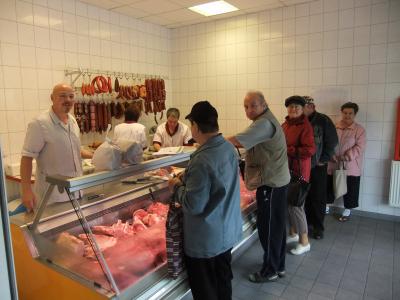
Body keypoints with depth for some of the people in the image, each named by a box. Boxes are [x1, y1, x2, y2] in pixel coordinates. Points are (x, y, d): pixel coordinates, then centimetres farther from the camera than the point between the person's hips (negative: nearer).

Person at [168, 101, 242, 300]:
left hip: (206, 240, -8)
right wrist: (187, 180, 10)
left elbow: (193, 205, -26)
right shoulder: (229, 148, -3)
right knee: (223, 283, 26)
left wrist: (177, 186, -9)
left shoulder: (202, 160, -29)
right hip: (227, 233, 8)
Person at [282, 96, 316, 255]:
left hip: (298, 171, -7)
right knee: (288, 202, 15)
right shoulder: (285, 125, 9)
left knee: (296, 205, -1)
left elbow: (310, 150, -22)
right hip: (286, 169, 7)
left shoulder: (305, 126, -13)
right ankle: (293, 233, 35)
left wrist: (287, 150, -23)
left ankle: (304, 242, 15)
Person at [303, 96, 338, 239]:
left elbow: (332, 141, -4)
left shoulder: (323, 120, -5)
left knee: (318, 198, 4)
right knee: (305, 196, 10)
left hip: (318, 166, -3)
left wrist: (324, 159, -7)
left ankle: (318, 226, 17)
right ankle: (308, 221, 27)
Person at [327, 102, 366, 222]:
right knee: (329, 187, 14)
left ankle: (347, 211, 28)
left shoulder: (359, 129, -5)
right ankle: (327, 206, 33)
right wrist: (332, 156, -16)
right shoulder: (334, 127, 3)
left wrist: (346, 157, -21)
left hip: (350, 167, -2)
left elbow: (360, 147, -13)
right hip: (333, 165, 3)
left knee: (349, 190, 9)